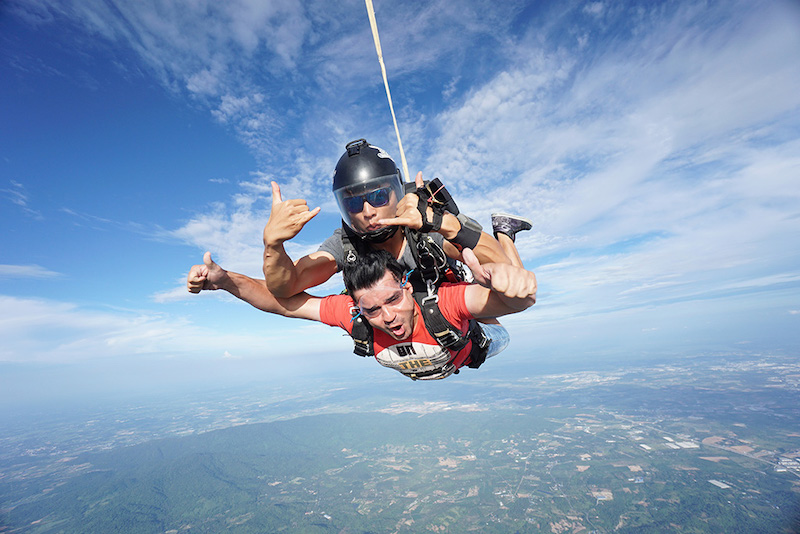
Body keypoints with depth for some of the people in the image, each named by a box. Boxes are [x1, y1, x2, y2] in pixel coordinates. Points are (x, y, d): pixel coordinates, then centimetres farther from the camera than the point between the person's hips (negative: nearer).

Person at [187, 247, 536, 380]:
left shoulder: (443, 301, -50)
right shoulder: (354, 314, -41)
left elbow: (515, 300, -64)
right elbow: (284, 300, -35)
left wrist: (505, 278, -87)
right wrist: (225, 279, -49)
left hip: (465, 351, -1)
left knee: (499, 341, 30)